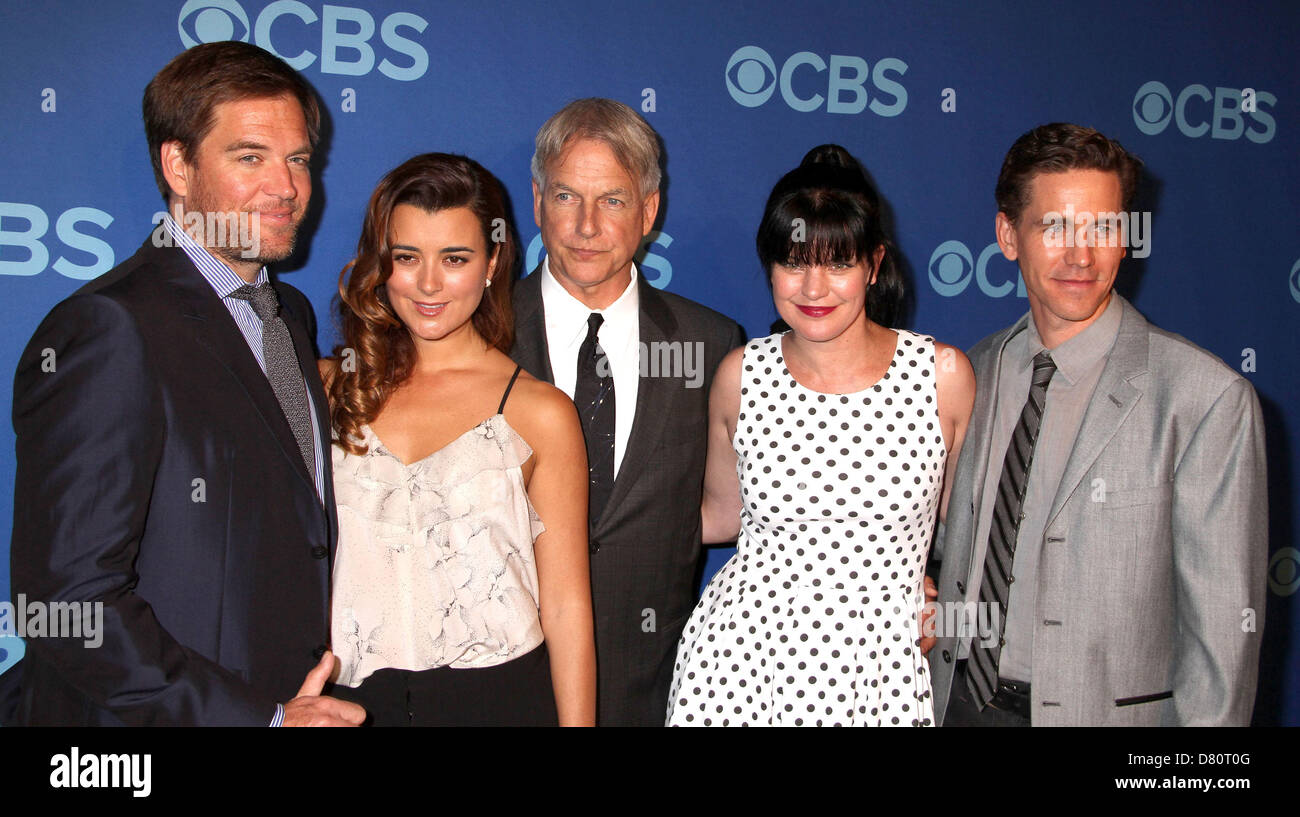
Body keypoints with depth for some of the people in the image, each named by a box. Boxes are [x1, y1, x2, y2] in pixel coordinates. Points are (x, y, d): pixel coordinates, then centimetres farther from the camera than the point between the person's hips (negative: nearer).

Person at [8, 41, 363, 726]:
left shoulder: (291, 315, 8)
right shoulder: (108, 330, -18)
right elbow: (67, 600, -22)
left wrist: (304, 704, 2)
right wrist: (261, 718, -20)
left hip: (295, 703, 7)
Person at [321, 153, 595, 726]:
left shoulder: (539, 413, -6)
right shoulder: (326, 388, 2)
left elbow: (565, 608, -4)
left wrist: (576, 721, -7)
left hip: (498, 698, -2)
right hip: (354, 698, 2)